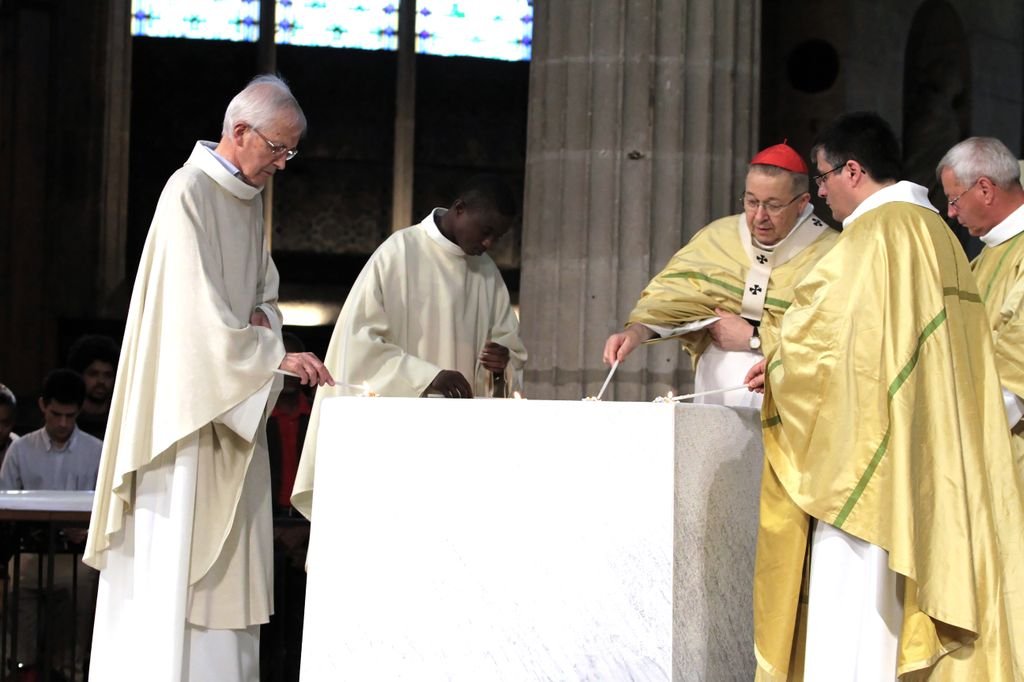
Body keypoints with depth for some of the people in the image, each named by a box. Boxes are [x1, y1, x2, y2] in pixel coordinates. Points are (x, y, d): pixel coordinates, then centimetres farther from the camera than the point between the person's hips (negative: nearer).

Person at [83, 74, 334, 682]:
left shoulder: (250, 197, 13)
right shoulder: (189, 193, -14)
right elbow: (198, 311, -21)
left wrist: (264, 317, 3)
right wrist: (276, 356, -24)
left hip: (235, 407, 9)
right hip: (188, 399, -9)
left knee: (230, 556, 6)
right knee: (175, 553, -8)